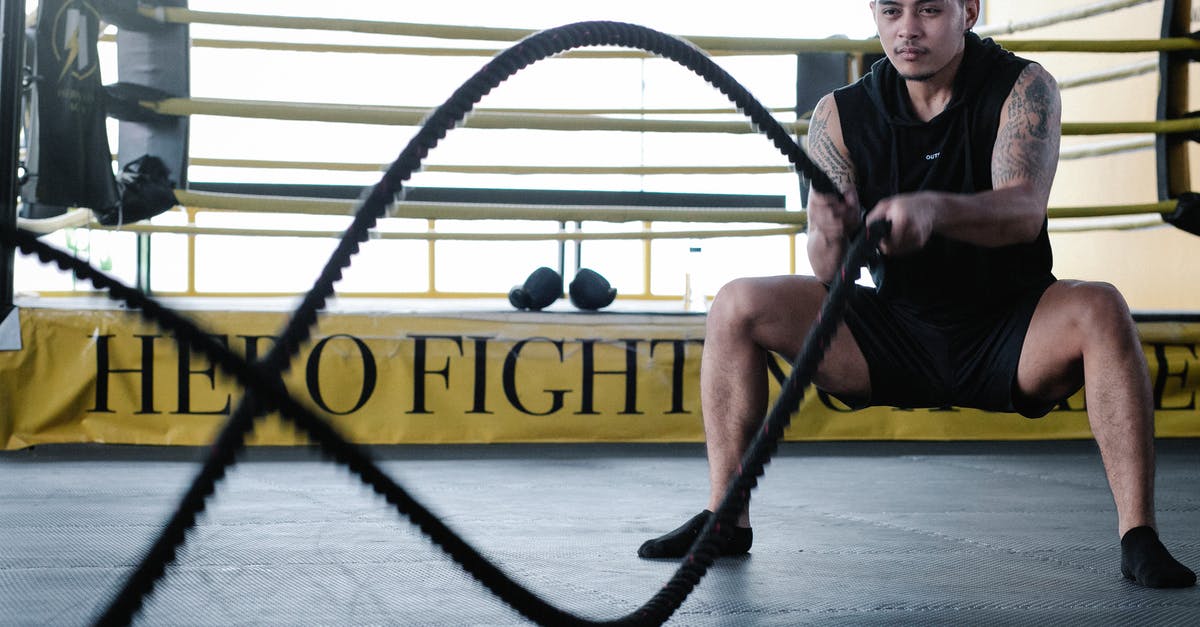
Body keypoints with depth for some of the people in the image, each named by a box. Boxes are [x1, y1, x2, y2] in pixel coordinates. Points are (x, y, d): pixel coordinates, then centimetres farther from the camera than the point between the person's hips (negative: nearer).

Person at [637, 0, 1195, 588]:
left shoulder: (1023, 88, -9)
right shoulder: (840, 115, -4)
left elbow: (1025, 210, -28)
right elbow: (829, 275, -10)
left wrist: (935, 209, -48)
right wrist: (831, 239, -35)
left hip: (1008, 340, -2)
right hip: (897, 335, 3)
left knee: (1100, 309, -32)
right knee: (737, 306, -13)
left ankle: (1138, 536, -28)